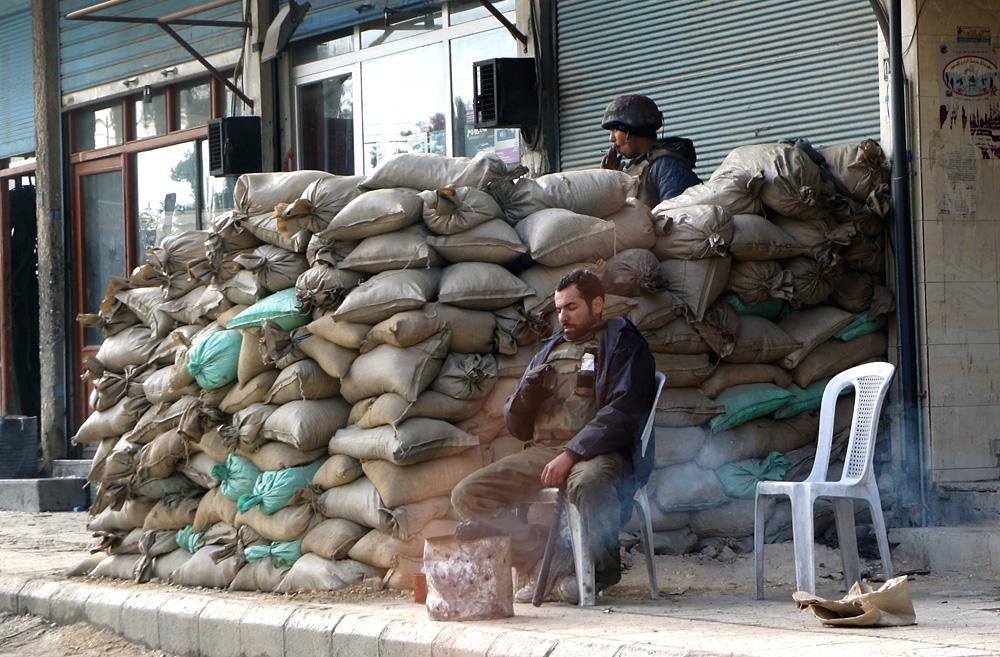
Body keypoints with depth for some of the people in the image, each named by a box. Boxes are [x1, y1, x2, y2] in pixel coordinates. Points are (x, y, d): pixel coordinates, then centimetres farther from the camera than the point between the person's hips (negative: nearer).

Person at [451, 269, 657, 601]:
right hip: (541, 450, 6)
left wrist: (572, 454, -20)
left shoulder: (623, 346, 5)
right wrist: (527, 393, 0)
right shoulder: (550, 350, 25)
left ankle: (603, 568, -16)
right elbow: (517, 427, 24)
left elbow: (622, 412, -10)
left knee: (588, 484, -42)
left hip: (596, 451, -6)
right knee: (467, 496, -13)